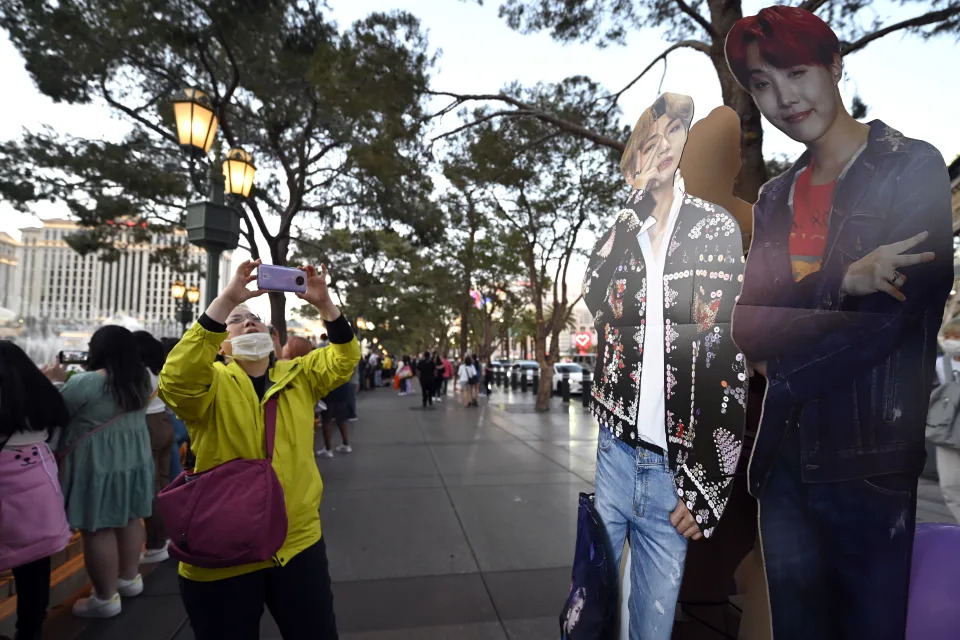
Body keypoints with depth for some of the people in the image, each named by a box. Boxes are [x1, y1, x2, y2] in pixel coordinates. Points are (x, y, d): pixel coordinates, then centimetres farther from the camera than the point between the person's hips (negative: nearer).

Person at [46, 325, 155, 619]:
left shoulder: (86, 382, -20)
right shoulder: (142, 379, 3)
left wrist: (54, 381, 7)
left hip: (97, 465, -7)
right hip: (134, 460, 7)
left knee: (98, 529, 4)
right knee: (130, 518, 19)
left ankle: (106, 598, 15)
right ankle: (130, 578, 34)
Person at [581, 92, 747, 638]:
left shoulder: (718, 228, 1)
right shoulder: (614, 223, 8)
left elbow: (734, 362, -2)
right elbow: (599, 302, -10)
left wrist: (708, 488, -4)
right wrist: (636, 201, -11)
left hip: (676, 470, -1)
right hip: (609, 455, 1)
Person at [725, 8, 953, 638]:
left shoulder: (913, 167, -5)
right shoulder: (776, 197, 10)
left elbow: (893, 315, -16)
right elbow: (748, 324, -2)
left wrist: (781, 374, -7)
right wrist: (842, 281, -19)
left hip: (881, 466, -5)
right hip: (789, 464, 5)